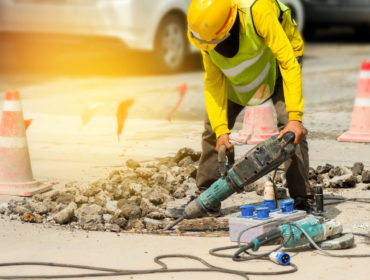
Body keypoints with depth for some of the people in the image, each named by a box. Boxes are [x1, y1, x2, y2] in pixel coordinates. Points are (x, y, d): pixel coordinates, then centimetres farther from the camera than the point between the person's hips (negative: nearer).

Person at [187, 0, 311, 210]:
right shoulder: (206, 31, -27)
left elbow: (288, 63, -41)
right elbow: (214, 82, -19)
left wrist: (295, 118, -46)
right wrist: (220, 130, -28)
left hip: (278, 60, -5)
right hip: (239, 72, 5)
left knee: (289, 126, -24)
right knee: (212, 127, 0)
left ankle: (300, 198, -17)